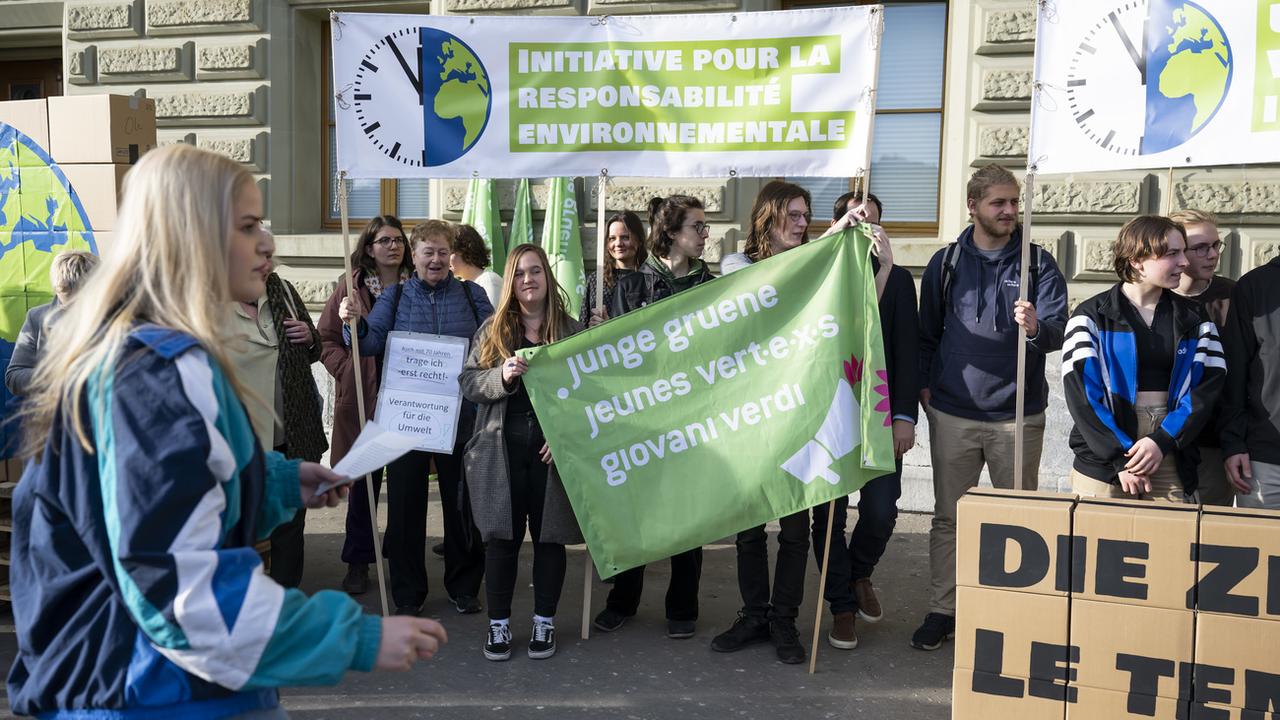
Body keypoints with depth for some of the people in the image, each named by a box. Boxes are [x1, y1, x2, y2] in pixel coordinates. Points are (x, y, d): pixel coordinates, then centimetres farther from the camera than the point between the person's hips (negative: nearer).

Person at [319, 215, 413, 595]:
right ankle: (358, 561, 19)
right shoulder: (351, 286, 3)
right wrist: (348, 371, -8)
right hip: (362, 396, 0)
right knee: (363, 479, 7)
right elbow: (326, 337, 4)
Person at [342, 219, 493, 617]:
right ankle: (408, 594, 18)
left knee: (461, 502, 9)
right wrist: (353, 323, -23)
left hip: (460, 417, 0)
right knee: (405, 503, 5)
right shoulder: (395, 296, 7)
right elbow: (372, 341, -4)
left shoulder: (471, 294, 7)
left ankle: (464, 587, 25)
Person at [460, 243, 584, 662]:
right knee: (502, 537, 4)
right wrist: (501, 375, -16)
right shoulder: (492, 330, 9)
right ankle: (498, 623, 17)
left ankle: (544, 622, 20)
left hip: (553, 450, 0)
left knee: (549, 537, 6)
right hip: (502, 449, 1)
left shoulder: (571, 331, 5)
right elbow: (468, 382, 4)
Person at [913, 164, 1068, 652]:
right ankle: (942, 611, 19)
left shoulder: (1039, 263, 2)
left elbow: (1060, 329, -8)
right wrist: (924, 383, 4)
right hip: (953, 413, 1)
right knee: (948, 517, 8)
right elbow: (927, 331, 13)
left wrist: (1038, 327, -29)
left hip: (1018, 415, -1)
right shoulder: (946, 262, 6)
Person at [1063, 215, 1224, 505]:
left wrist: (1163, 440, -13)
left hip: (1172, 457, 3)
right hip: (1102, 460, -2)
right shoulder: (1092, 316, 0)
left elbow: (1207, 386, 1)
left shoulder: (1194, 318, 10)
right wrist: (1121, 456, -16)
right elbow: (1080, 391, -9)